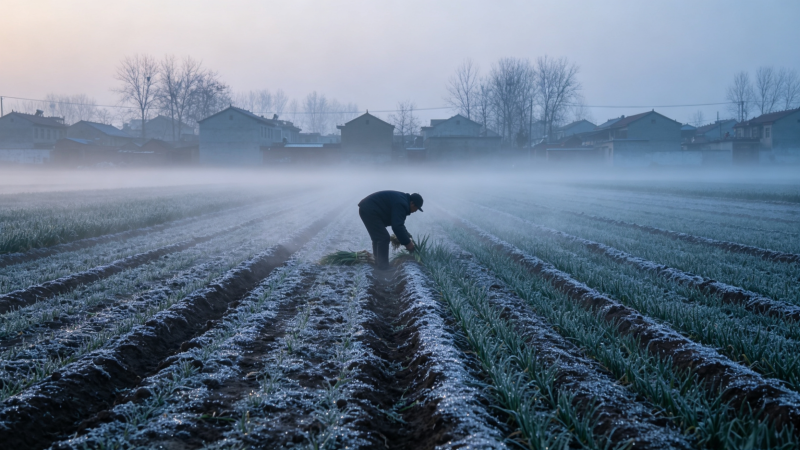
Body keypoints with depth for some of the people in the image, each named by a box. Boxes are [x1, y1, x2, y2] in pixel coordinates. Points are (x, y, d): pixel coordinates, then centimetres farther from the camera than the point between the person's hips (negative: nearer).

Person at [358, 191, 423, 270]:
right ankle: (384, 269, -4)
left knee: (378, 238, 20)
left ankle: (378, 264, 28)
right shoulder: (401, 204, -18)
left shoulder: (401, 201, 16)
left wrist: (407, 238, 18)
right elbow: (397, 227, -24)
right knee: (384, 238, -8)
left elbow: (399, 224, 24)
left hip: (366, 209, 11)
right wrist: (407, 243, -17)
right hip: (369, 210, -11)